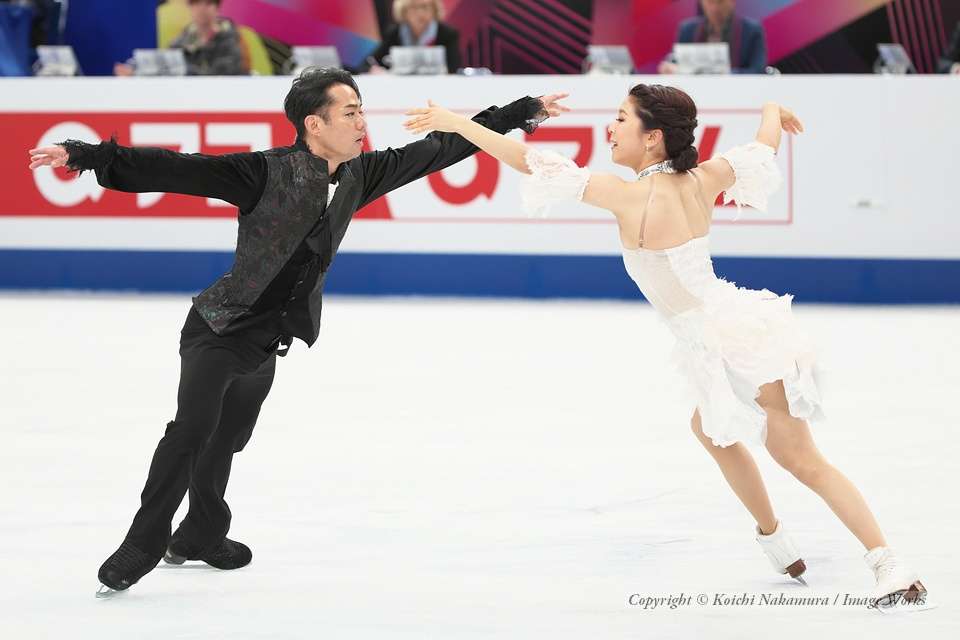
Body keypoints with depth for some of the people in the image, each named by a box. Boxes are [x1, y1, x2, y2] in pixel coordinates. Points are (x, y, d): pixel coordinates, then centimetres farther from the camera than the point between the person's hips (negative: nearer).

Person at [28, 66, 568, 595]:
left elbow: (439, 149, 9)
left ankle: (198, 537, 37)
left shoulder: (358, 176, 1)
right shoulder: (267, 172, -19)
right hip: (218, 331, -7)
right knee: (194, 427, -21)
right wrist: (88, 156, -35)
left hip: (266, 347, 7)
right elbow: (177, 170, -26)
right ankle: (142, 547, -14)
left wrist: (525, 112, 14)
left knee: (227, 441, 18)